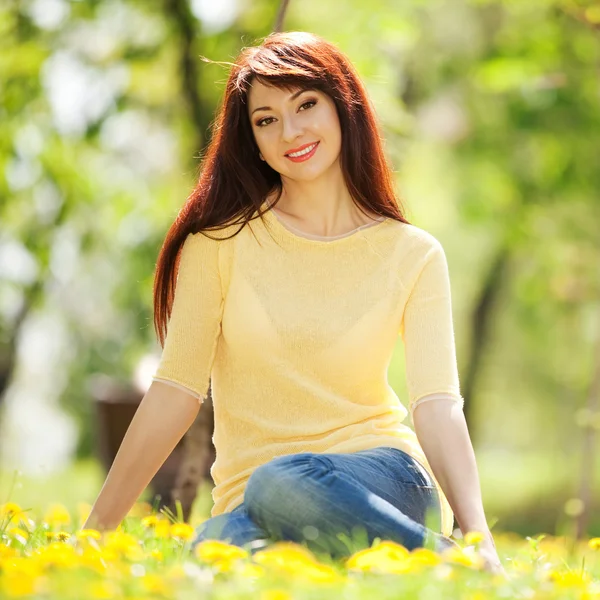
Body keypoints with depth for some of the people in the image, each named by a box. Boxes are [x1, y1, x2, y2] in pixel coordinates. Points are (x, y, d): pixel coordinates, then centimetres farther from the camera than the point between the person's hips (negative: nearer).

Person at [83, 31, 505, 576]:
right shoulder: (221, 239, 6)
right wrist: (97, 529, -2)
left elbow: (438, 407, -5)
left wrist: (479, 538, -22)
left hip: (384, 478, -1)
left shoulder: (413, 256, 6)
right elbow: (177, 388, 4)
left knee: (279, 486, -37)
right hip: (249, 502, 1)